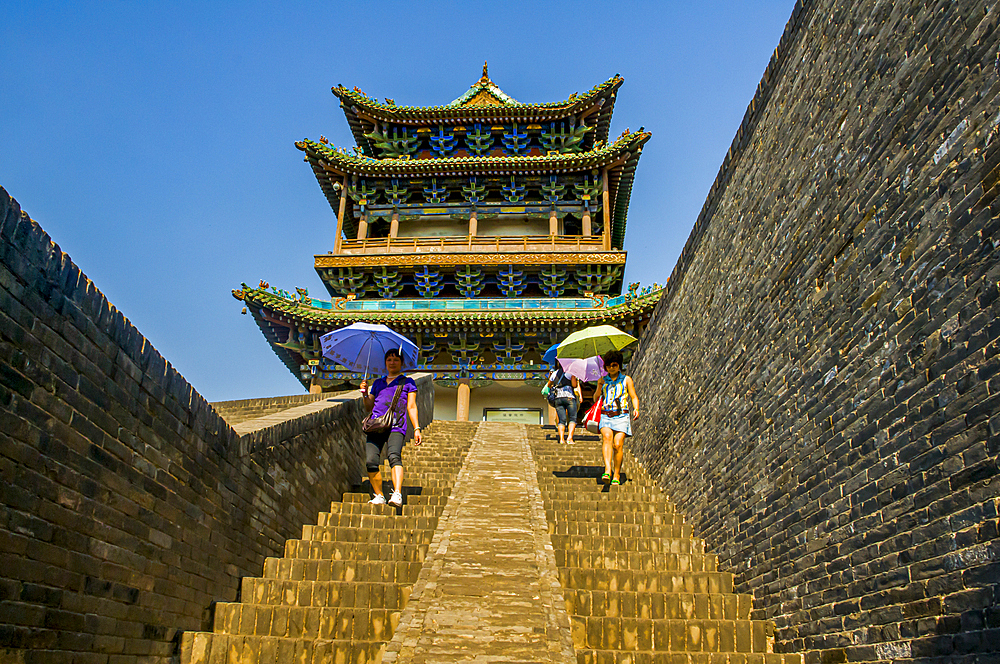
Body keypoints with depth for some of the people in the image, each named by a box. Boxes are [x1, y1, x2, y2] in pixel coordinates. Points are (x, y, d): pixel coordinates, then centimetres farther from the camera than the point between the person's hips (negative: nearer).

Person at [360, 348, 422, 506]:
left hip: (396, 427, -3)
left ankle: (397, 494, -40)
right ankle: (379, 496, 2)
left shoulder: (408, 382, 19)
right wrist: (365, 394, 6)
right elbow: (370, 406, 26)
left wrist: (416, 429, 3)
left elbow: (411, 407, 13)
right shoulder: (378, 383, 28)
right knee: (371, 461, -13)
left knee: (394, 456, -28)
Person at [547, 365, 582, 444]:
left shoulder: (555, 373, 17)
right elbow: (574, 385, -6)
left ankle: (561, 439, -9)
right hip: (569, 396, -4)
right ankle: (570, 438, -12)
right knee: (573, 419, 3)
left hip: (557, 398, 4)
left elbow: (549, 385, 28)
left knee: (561, 420, 5)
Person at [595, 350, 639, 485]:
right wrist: (599, 388, -1)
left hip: (622, 416, -1)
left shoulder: (626, 380, 11)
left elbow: (634, 397, 9)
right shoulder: (602, 381, 16)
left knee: (618, 444, -15)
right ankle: (607, 470, -38)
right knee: (607, 436, -27)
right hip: (605, 415, 1)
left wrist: (636, 409, -10)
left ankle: (617, 475, -1)